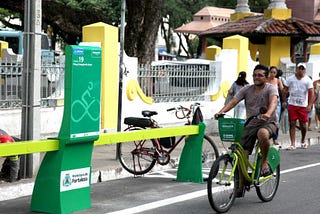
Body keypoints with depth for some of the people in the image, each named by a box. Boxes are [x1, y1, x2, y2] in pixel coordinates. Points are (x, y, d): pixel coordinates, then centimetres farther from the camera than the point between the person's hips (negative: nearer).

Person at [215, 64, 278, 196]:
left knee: (262, 133, -40)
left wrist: (268, 114, -46)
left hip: (268, 122, -4)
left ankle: (264, 162, -14)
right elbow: (233, 101, -3)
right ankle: (241, 187, 10)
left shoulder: (271, 88, -4)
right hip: (251, 123, 4)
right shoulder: (247, 90, 8)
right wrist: (221, 112, -22)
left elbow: (273, 101, -25)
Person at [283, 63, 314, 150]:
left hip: (303, 106, -1)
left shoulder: (307, 80, -3)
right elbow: (285, 90, 7)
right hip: (292, 104, 1)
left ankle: (303, 141, 30)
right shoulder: (290, 79, 2)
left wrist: (309, 105, -18)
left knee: (303, 125, 4)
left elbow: (311, 93, -9)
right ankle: (293, 144, -4)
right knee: (292, 124, -4)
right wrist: (284, 101, 0)